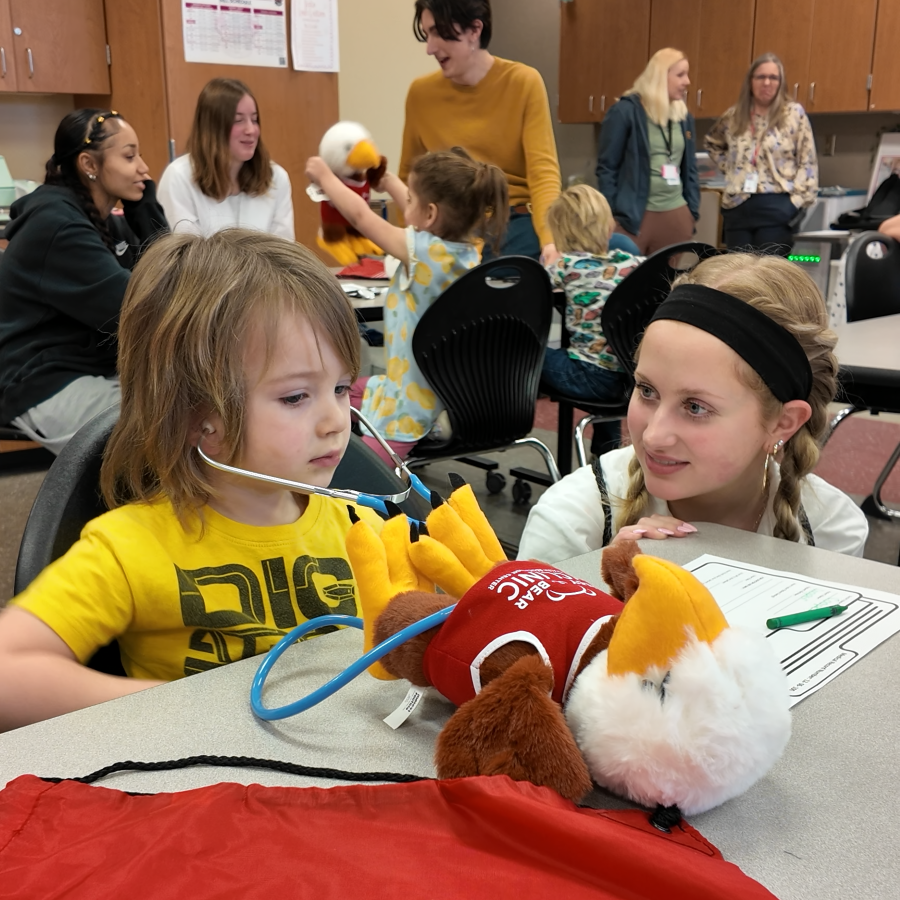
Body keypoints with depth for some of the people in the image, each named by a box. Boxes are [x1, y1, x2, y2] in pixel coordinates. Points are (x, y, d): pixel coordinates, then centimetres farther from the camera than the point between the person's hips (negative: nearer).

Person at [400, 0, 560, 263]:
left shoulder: (524, 83, -5)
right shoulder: (421, 92, 4)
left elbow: (543, 171, -13)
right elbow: (410, 177, 14)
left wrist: (550, 240, -28)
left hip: (516, 230, -2)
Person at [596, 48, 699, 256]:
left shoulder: (684, 116, 12)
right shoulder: (625, 111, -6)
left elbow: (690, 169, 16)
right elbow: (607, 167, -6)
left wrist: (693, 210, 9)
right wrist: (610, 215, -10)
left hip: (676, 215, 6)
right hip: (633, 216, -6)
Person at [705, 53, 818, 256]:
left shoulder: (794, 113, 1)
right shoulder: (734, 116, 11)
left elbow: (807, 163, -2)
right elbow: (712, 143, 30)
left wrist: (797, 200, -10)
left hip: (776, 206, -3)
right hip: (738, 206, 4)